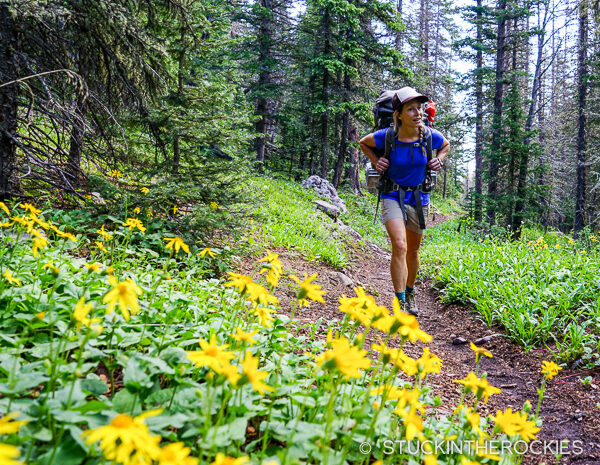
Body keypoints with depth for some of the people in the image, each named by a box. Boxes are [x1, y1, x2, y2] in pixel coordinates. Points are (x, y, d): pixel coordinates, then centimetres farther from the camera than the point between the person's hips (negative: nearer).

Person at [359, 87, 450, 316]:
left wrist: (438, 161, -2)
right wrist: (376, 161, -6)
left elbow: (446, 146, 15)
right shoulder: (386, 136, -15)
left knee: (413, 250, 14)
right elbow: (363, 143, 7)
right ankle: (401, 304, -17)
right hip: (392, 196, -3)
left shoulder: (431, 136, -9)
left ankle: (409, 293, 37)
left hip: (418, 198, 3)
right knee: (399, 246, -21)